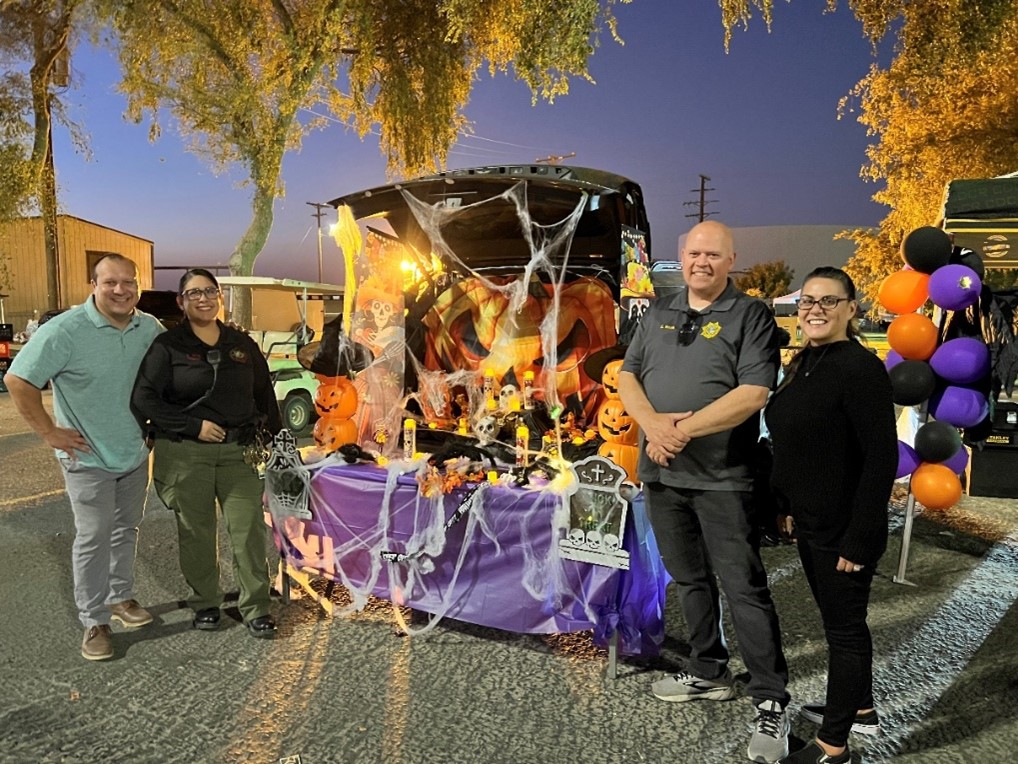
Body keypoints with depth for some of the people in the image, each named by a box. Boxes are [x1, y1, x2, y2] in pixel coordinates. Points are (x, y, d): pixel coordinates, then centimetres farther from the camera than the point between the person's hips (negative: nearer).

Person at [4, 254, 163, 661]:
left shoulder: (149, 328, -2)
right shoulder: (66, 330, -19)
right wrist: (50, 432, -16)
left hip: (136, 454, 5)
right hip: (89, 459, -5)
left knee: (126, 531, 18)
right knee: (93, 539, 2)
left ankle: (120, 597, 35)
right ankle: (94, 622, 15)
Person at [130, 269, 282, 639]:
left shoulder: (242, 344, 11)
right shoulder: (167, 345, 1)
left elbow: (264, 395, 15)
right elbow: (143, 399, -6)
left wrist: (278, 437, 12)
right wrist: (194, 425, -12)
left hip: (237, 451, 2)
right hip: (184, 453, -2)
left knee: (249, 529, -3)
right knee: (196, 532, 7)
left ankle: (256, 607, 9)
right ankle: (204, 603, 25)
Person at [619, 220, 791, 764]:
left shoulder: (750, 315, -5)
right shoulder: (659, 313, 12)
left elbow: (754, 393, -16)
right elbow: (627, 375, 8)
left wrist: (686, 428, -20)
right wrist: (651, 422, -11)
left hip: (722, 478, -6)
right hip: (662, 472, 6)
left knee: (744, 588, -1)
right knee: (688, 579, 18)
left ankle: (770, 702, 14)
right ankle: (707, 674, 35)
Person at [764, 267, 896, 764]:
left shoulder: (860, 367, -19)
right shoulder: (804, 363, 7)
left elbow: (882, 458, -21)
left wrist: (859, 539, -21)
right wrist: (794, 515, 14)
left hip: (843, 530, -8)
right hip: (810, 523, 8)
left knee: (844, 627, 6)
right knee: (839, 619, 22)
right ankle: (860, 708, 43)